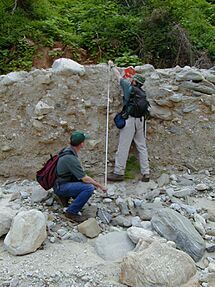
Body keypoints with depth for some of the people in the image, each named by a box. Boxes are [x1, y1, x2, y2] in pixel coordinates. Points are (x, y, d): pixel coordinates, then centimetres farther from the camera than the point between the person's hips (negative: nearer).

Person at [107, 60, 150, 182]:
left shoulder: (128, 87, -2)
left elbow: (119, 76, 14)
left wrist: (112, 66, 31)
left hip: (129, 119, -6)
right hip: (140, 119, 6)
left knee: (123, 146, -2)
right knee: (142, 146, 8)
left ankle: (119, 172, 3)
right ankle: (146, 173, 10)